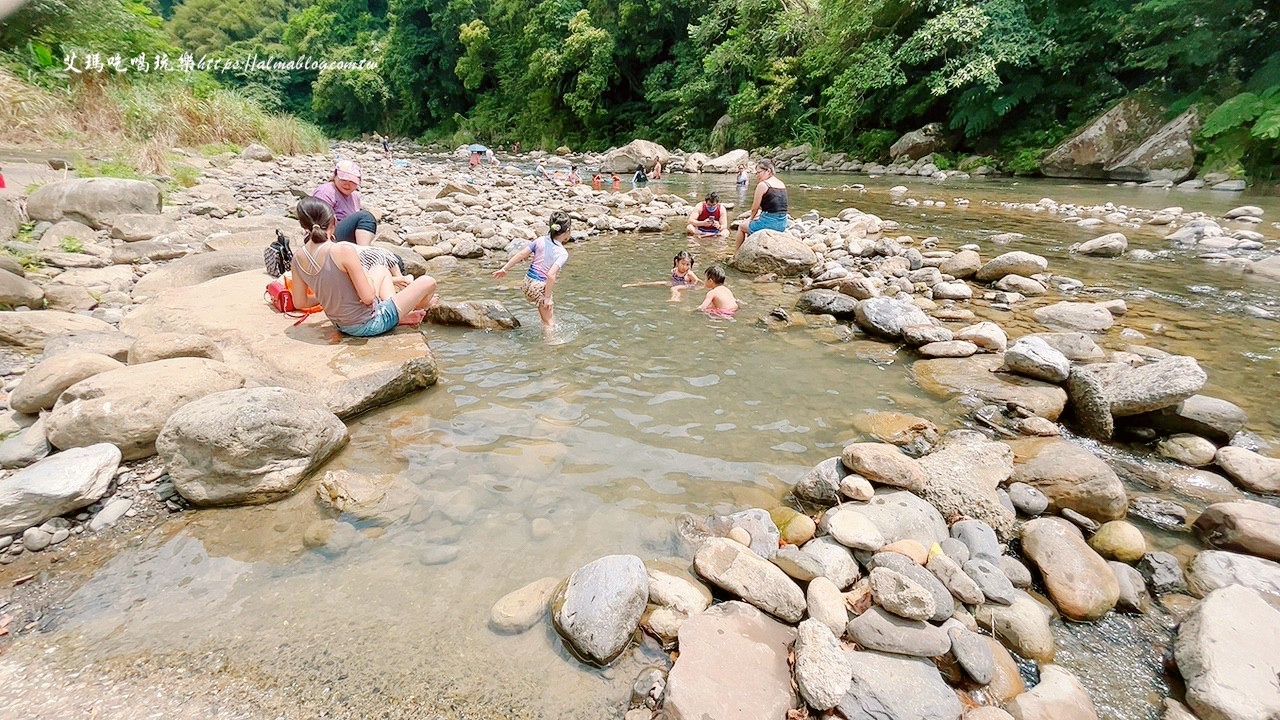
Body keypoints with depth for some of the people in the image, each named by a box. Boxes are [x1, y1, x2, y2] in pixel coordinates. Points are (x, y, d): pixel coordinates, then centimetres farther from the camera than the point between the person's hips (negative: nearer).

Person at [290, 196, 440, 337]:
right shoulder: (343, 250, -26)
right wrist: (367, 277, -4)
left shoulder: (298, 258, -4)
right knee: (428, 282, 4)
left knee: (381, 270, 26)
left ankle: (401, 316, 25)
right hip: (367, 325, -8)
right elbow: (368, 297, -24)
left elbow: (299, 303, 4)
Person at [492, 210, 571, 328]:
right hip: (540, 287, -7)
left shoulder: (540, 241, -1)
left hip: (528, 282, 7)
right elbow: (551, 275, -27)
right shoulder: (563, 253, -18)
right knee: (549, 322, 7)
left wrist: (504, 268, 8)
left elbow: (521, 254, -1)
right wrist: (547, 297, -20)